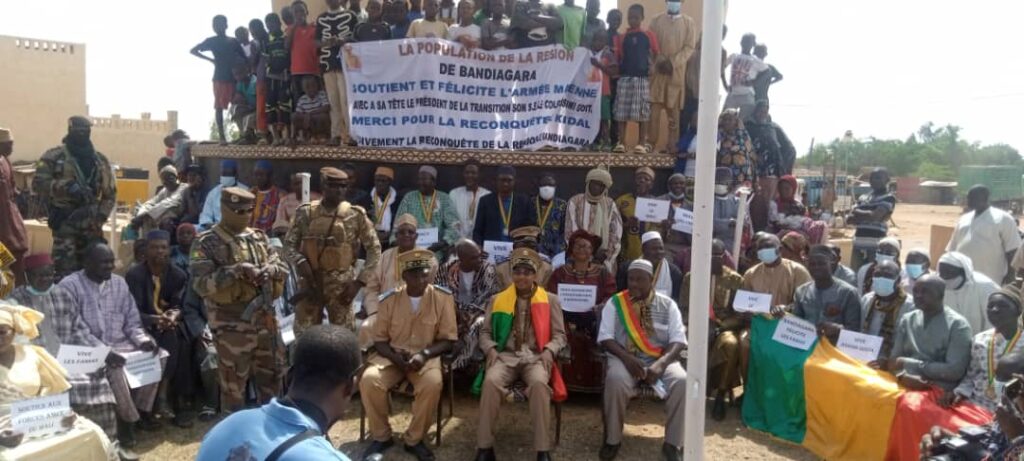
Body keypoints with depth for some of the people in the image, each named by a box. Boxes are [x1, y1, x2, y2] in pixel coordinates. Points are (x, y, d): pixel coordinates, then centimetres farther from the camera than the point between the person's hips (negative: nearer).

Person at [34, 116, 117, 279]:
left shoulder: (100, 160, 11)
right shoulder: (54, 156, -1)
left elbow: (110, 192, 13)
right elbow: (38, 182, -8)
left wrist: (101, 215, 1)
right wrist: (66, 187, -20)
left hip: (91, 222, 4)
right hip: (65, 221, -4)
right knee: (66, 268, -7)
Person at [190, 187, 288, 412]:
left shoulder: (259, 238, 10)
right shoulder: (207, 243, -7)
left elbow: (283, 267, 11)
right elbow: (200, 284, -16)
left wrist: (270, 270, -12)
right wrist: (237, 270, -24)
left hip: (265, 319, 6)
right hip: (232, 325, -5)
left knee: (272, 375, 16)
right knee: (233, 383, 8)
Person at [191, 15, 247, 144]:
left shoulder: (234, 41, 11)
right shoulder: (212, 41, 6)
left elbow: (244, 59, 11)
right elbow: (194, 50, 5)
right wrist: (211, 59, -4)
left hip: (234, 77, 2)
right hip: (220, 78, -2)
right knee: (219, 107, -4)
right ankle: (222, 137, -5)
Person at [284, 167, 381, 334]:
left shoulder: (356, 215, -4)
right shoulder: (306, 213, 1)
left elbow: (374, 250, -1)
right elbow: (289, 243, 5)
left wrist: (359, 282, -7)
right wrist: (300, 261, -14)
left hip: (341, 285, -1)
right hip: (310, 283, 2)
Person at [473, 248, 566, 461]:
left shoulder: (550, 300, 12)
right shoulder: (498, 299, 16)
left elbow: (559, 335, 9)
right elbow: (485, 332, 14)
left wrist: (549, 351, -11)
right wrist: (491, 349, -7)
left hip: (536, 357, -1)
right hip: (506, 356, 1)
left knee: (539, 383, -36)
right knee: (490, 381, -33)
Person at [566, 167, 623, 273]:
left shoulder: (610, 205, 8)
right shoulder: (575, 202, 2)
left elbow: (616, 234, 3)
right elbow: (571, 232, -4)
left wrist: (606, 254, -9)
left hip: (605, 261, 2)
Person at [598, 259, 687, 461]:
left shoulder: (667, 305, 6)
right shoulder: (614, 303, 5)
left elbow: (678, 340, -2)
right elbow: (606, 337, -2)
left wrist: (661, 364, -20)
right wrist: (627, 358, -20)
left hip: (661, 359, 1)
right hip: (625, 358, -1)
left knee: (681, 381, -30)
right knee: (615, 380, -35)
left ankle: (672, 444, -14)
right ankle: (612, 440, -14)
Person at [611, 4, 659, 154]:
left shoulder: (649, 35, 6)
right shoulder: (622, 37, 10)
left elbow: (657, 55, 5)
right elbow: (618, 57, 10)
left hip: (642, 77, -2)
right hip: (625, 77, 2)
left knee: (642, 111, -1)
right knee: (621, 111, 0)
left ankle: (643, 143, 5)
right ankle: (620, 142, 5)